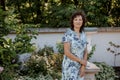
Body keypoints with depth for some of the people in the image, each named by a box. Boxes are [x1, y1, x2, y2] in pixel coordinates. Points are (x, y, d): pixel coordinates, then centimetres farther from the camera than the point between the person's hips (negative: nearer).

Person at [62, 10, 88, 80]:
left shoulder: (83, 34, 6)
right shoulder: (68, 34, -12)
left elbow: (85, 51, 7)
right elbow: (67, 52, -17)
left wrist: (83, 66, -4)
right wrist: (81, 61, -11)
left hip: (80, 66, 6)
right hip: (70, 66, -5)